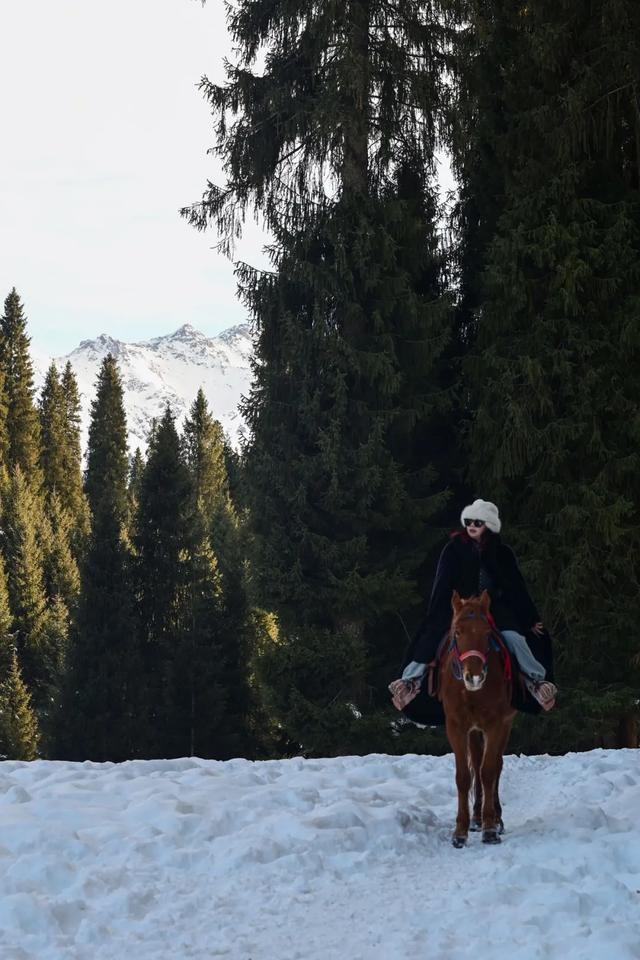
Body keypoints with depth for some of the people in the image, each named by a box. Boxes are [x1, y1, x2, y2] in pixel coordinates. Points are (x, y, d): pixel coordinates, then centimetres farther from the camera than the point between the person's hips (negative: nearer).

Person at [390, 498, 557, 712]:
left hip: (494, 608, 0)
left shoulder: (502, 553, 3)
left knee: (514, 638, -22)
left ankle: (536, 680, -9)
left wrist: (531, 619, 9)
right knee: (433, 636, -20)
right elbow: (442, 586, -3)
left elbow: (517, 588, 9)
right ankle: (411, 680, -15)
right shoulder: (454, 549, -1)